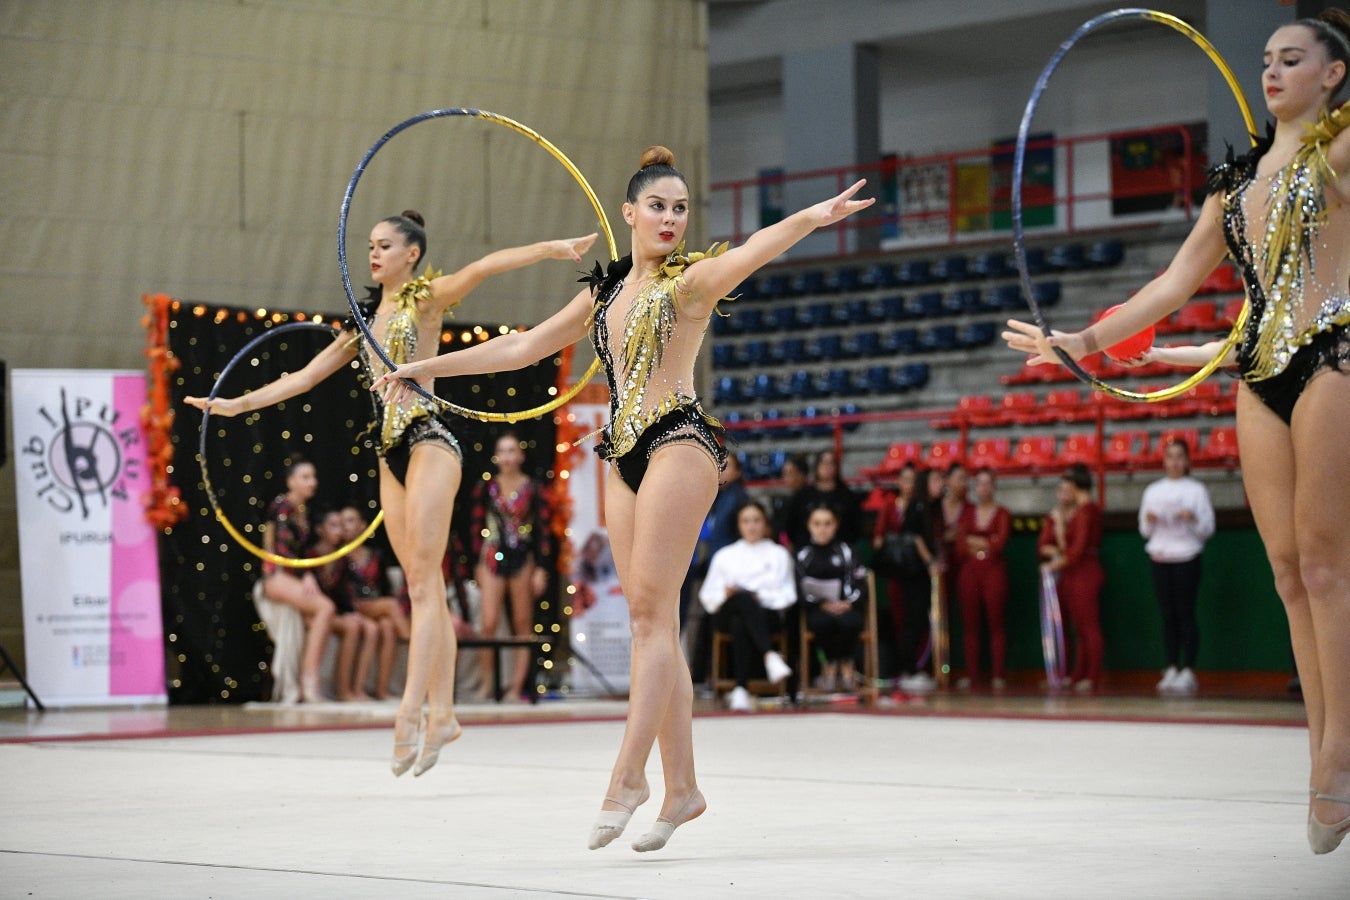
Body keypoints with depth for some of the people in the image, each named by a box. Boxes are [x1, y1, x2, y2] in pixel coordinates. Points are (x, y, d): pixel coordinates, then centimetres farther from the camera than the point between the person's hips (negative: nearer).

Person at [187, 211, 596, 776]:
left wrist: (552, 249, -32)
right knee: (425, 587, 5)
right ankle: (442, 712, 6)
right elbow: (307, 375, 23)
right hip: (390, 450, 7)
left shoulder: (426, 298, -1)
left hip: (429, 439, -7)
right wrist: (240, 404, 20)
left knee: (423, 583, -12)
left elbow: (483, 267, -17)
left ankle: (411, 710, -19)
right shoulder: (367, 317, 19)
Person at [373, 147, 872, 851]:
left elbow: (748, 254, -23)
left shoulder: (691, 280, -2)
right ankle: (682, 786, 5)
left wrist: (811, 218, -45)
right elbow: (524, 347, 25)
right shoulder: (606, 292, 18)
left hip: (678, 442, -7)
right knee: (651, 621, 4)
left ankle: (626, 775, -12)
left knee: (650, 612, -11)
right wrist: (425, 368, 27)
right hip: (624, 454, 7)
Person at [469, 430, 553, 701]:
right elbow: (477, 527, 8)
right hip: (493, 559, 0)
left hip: (523, 560, 0)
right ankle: (487, 681, 0)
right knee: (489, 623, -10)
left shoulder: (533, 490, 0)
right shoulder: (485, 488, 4)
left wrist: (541, 569, -4)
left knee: (523, 625, 2)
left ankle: (517, 686, 4)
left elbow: (544, 531, 0)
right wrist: (477, 564, 5)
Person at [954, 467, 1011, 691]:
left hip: (994, 570, -3)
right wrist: (987, 544, -1)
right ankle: (970, 674, 3)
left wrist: (974, 541, 1)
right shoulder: (967, 512, 13)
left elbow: (1000, 542, -6)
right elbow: (960, 545, 6)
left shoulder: (1002, 514, 4)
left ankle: (998, 675, -3)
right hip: (969, 570, 3)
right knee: (969, 623, 0)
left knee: (995, 622, -4)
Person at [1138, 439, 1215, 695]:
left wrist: (1193, 518, -19)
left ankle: (1187, 672, -5)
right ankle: (1171, 670, 6)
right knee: (1168, 615, 3)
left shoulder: (1196, 490, 3)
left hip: (1187, 557, -3)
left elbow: (1207, 529, 0)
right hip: (1161, 558, 3)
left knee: (1186, 614, -6)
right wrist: (1149, 519, -6)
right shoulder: (1153, 491, 13)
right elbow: (1145, 531, 15)